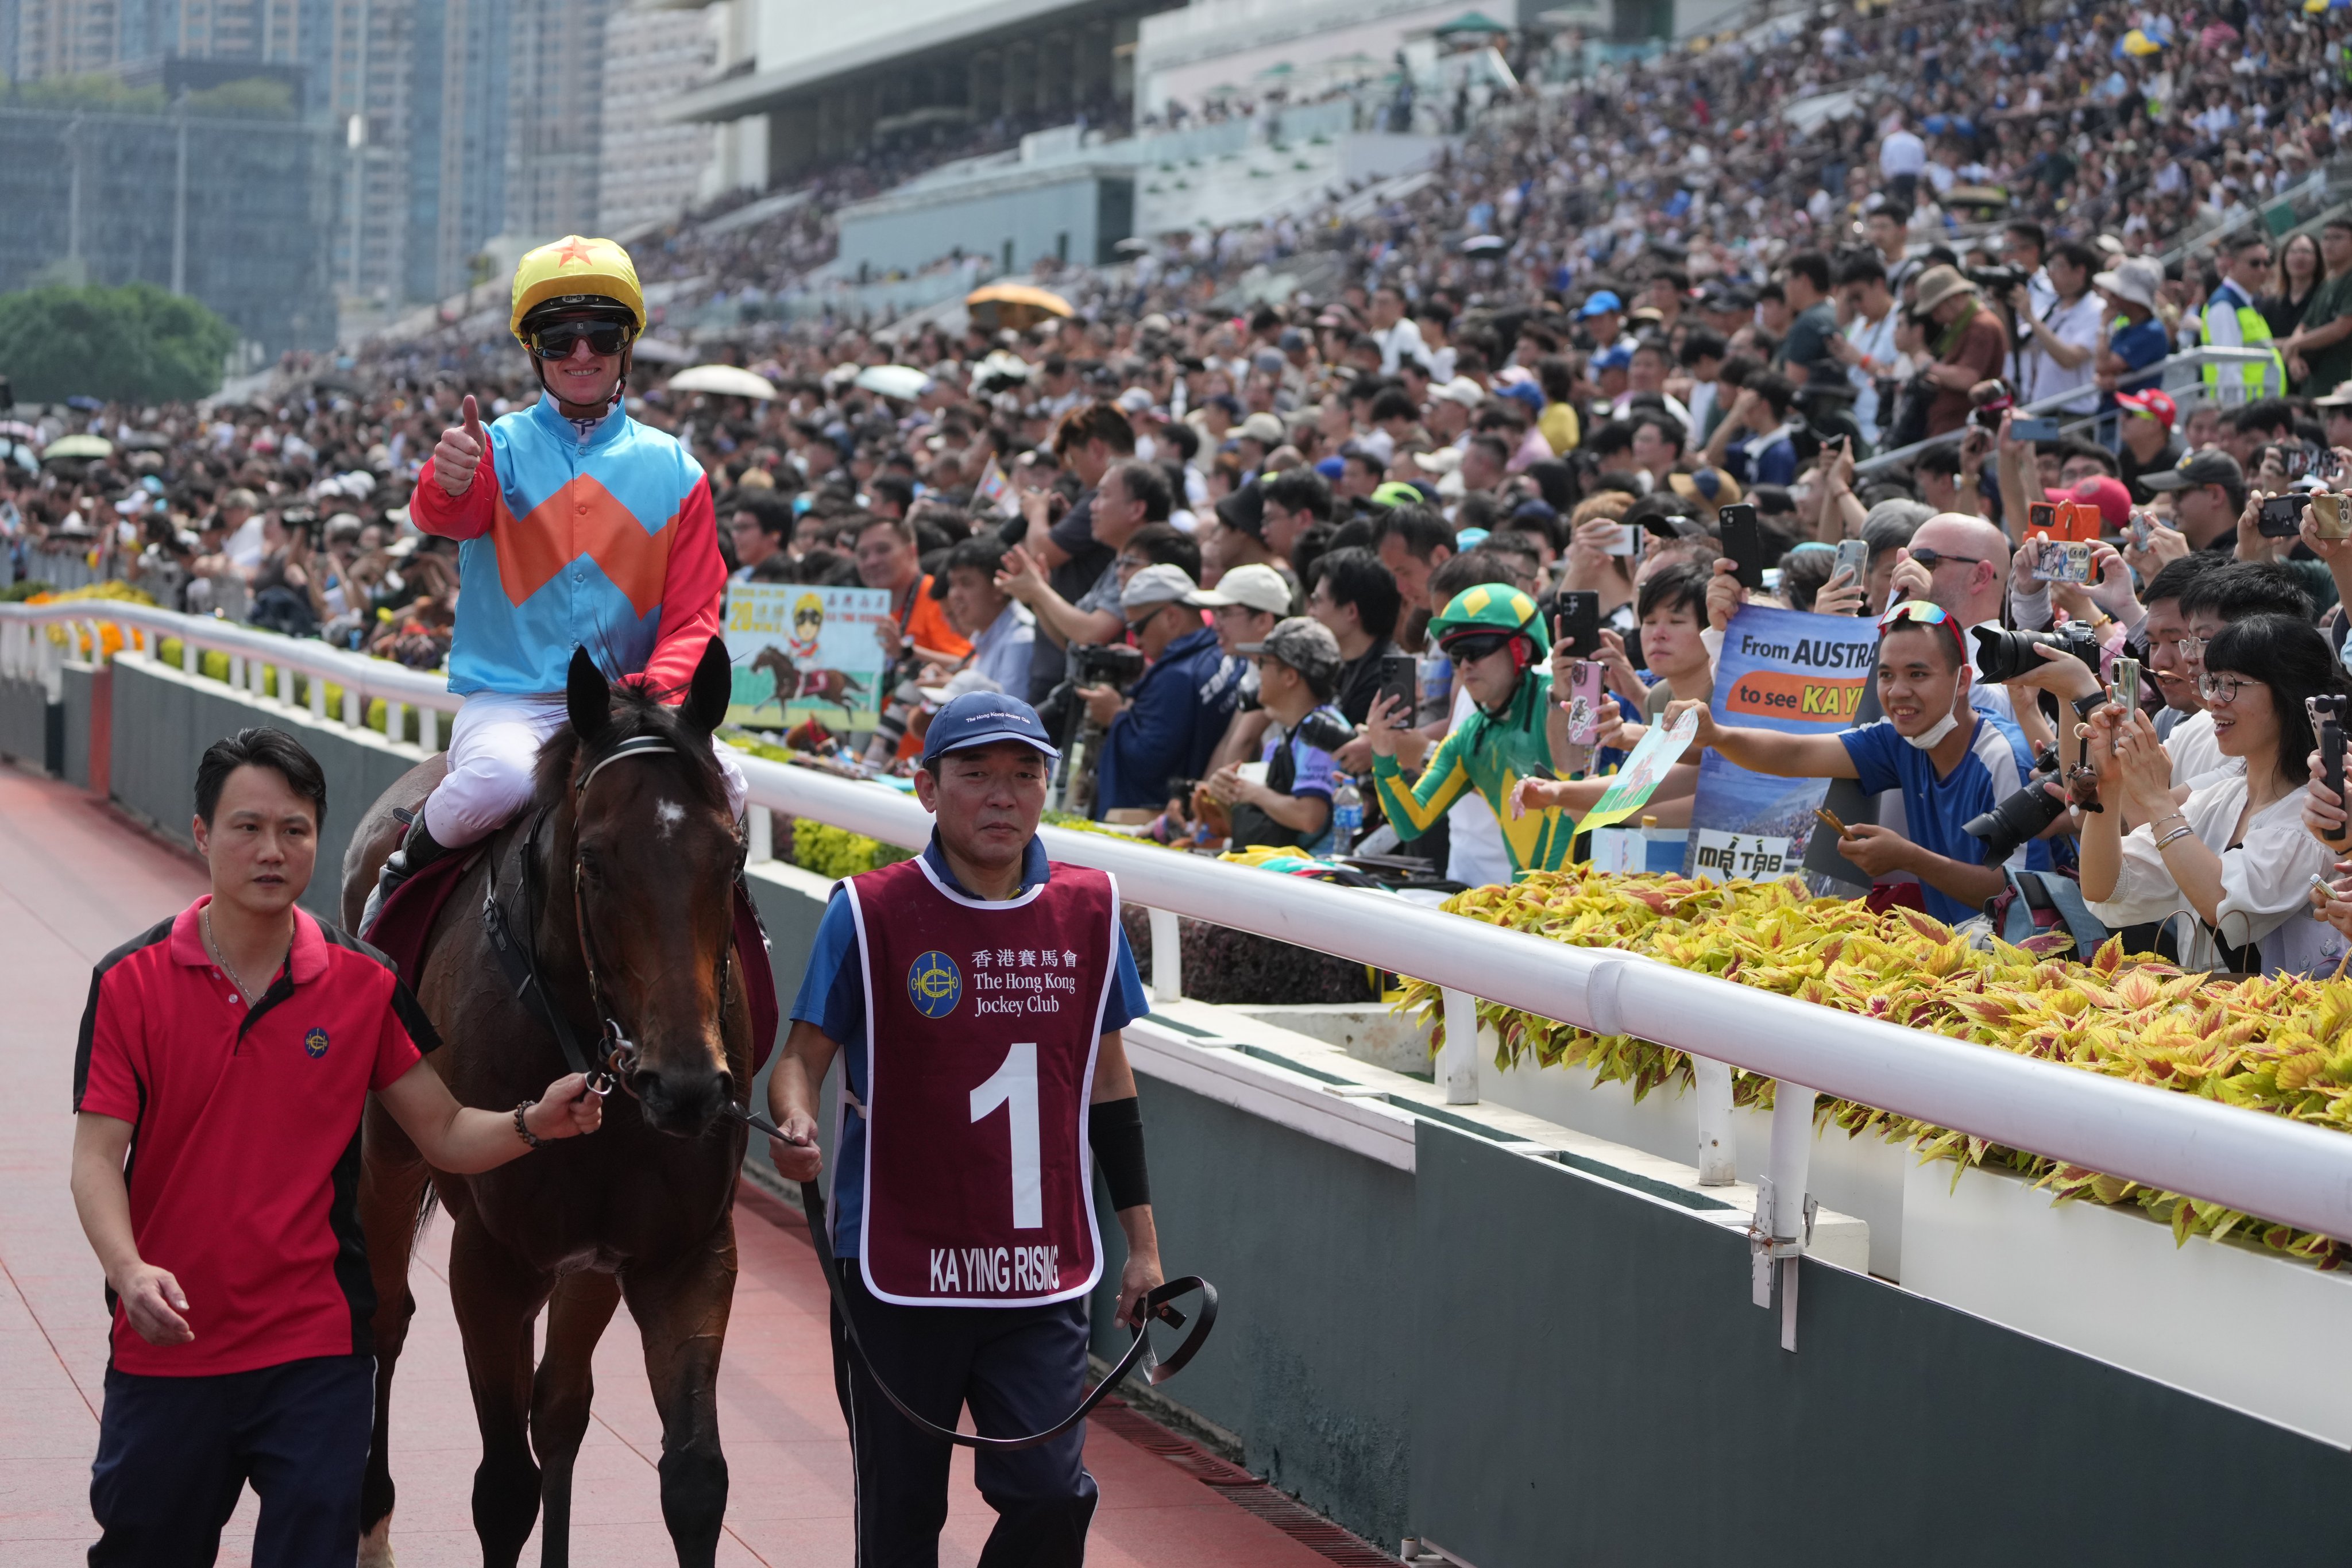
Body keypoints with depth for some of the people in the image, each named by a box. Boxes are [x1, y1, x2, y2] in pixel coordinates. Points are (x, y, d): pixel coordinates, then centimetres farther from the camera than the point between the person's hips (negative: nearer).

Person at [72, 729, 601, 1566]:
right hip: (166, 1347, 0)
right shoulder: (131, 983, -5)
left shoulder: (365, 986, 0)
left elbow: (444, 1134, 6)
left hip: (317, 1349, 0)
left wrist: (533, 1123, -14)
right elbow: (98, 1157, -9)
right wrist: (130, 1271, -27)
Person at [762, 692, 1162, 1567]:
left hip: (1046, 1271, 2)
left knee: (1052, 1494, -8)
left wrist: (1141, 1241, 13)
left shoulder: (1089, 909, 4)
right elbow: (804, 1053, -3)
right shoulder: (870, 912, -6)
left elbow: (1107, 1081, 13)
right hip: (898, 1263, -2)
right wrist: (794, 1122, -27)